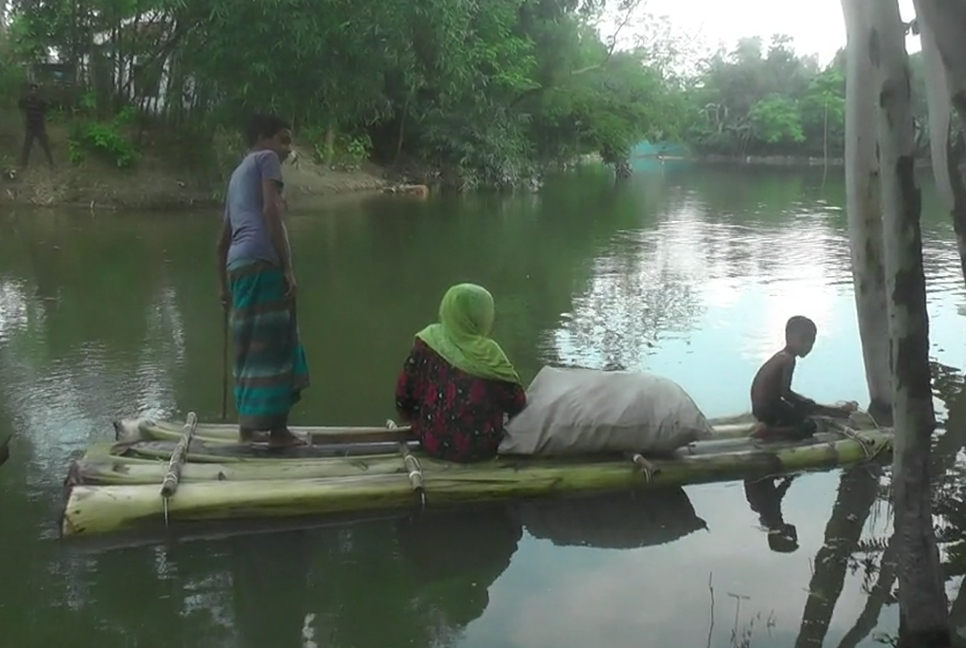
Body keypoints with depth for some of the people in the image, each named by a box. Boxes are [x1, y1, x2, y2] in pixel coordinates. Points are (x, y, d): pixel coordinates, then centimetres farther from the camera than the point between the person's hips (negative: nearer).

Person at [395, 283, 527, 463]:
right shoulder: (487, 353, -16)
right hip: (479, 448, -3)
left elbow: (404, 393, 0)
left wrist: (420, 422, 19)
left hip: (433, 442, 3)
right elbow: (517, 403, -10)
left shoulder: (426, 343, -8)